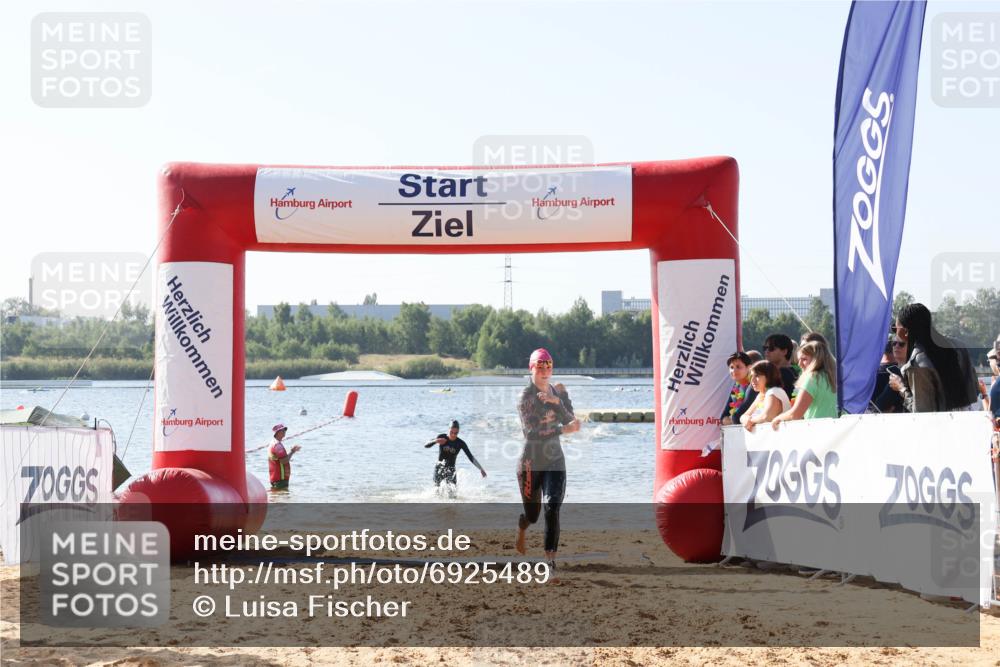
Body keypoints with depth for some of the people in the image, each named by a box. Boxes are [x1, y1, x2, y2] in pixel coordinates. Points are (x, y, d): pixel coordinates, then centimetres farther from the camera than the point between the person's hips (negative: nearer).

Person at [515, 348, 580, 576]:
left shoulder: (560, 393, 7)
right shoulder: (526, 396, -10)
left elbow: (571, 421, -7)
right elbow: (531, 432, -20)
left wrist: (556, 402, -21)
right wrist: (562, 429, -19)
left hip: (555, 460, 3)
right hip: (531, 461, -3)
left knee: (552, 508, -14)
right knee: (532, 513, 8)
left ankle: (550, 558, -15)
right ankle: (521, 531, 46)